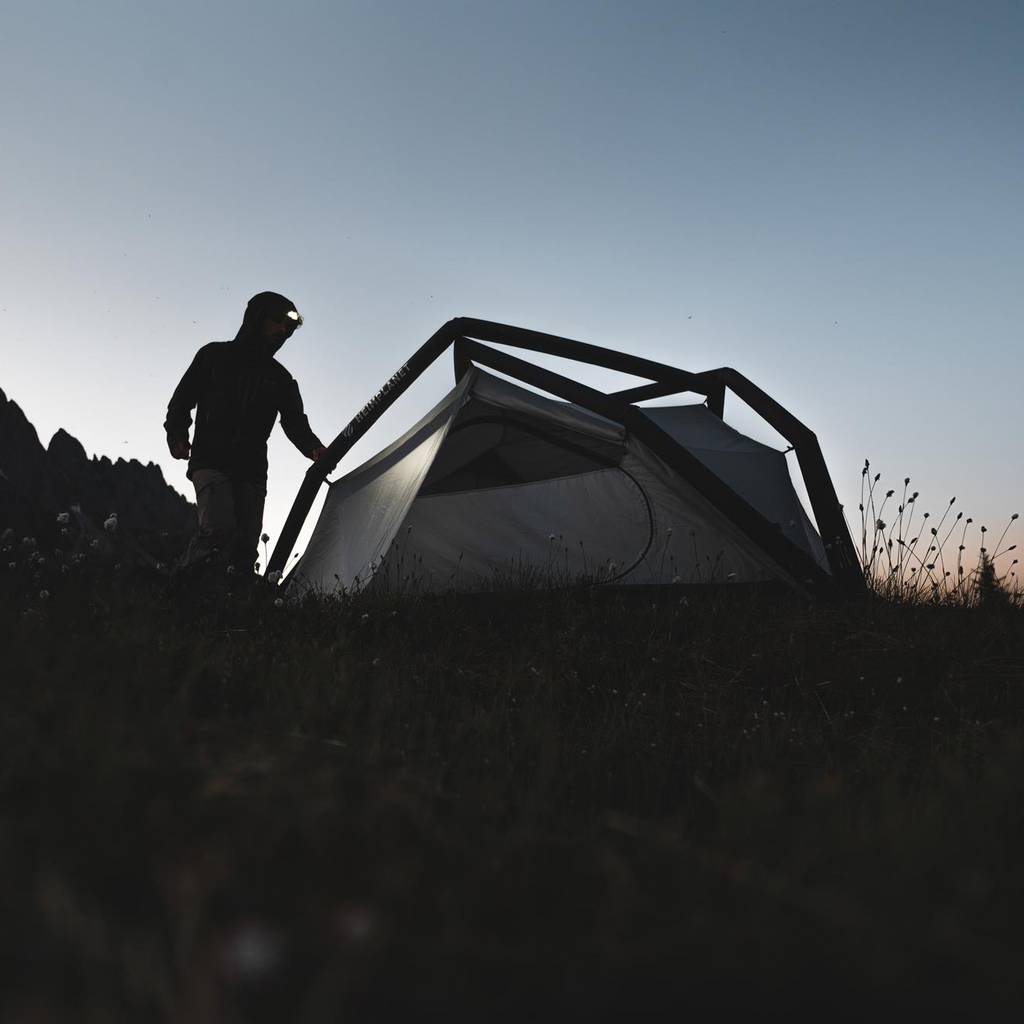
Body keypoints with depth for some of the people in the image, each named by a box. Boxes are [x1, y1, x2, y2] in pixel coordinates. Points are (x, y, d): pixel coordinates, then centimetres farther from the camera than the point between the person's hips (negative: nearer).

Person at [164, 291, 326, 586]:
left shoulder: (280, 377, 15)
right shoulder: (215, 356, 7)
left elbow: (295, 422, 5)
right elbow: (182, 399, 9)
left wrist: (313, 448, -16)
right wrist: (177, 435, -9)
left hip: (251, 471, 4)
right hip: (211, 461, -4)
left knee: (246, 546, -1)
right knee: (219, 528, -24)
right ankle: (177, 588, -7)